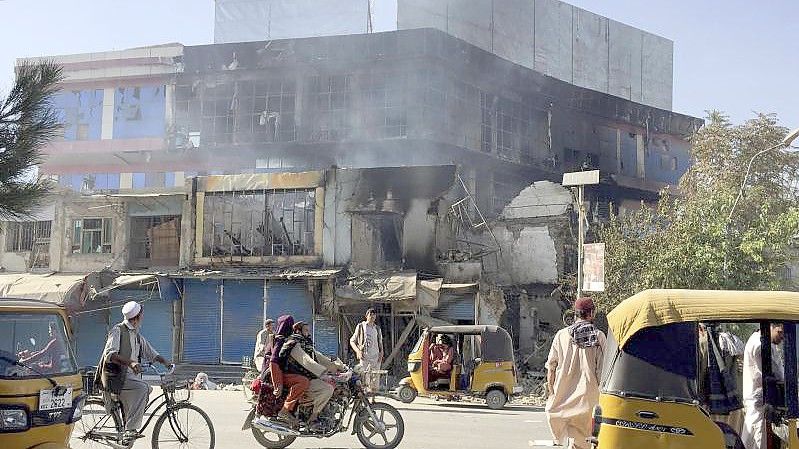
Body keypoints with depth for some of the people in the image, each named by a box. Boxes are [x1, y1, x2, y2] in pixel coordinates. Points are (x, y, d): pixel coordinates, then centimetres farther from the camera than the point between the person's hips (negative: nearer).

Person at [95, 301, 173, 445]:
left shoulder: (137, 335, 18)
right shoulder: (118, 330, -8)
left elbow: (150, 352, 26)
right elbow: (110, 354, -20)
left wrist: (165, 361, 10)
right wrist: (130, 362, -32)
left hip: (129, 376, 9)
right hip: (115, 377, -9)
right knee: (142, 388, -28)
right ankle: (130, 430, -29)